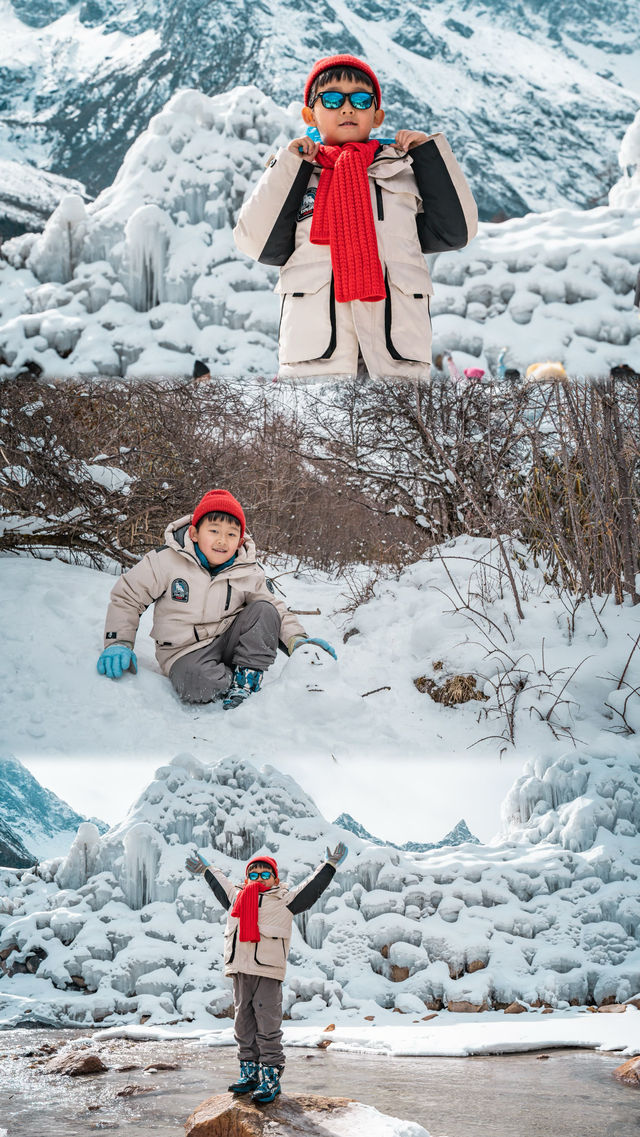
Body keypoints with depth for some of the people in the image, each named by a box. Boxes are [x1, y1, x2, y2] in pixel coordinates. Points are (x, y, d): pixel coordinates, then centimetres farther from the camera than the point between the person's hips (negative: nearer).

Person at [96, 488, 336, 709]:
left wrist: (297, 640, -15)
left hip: (229, 641, 4)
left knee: (264, 610, -19)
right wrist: (118, 643, -14)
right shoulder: (166, 560, -11)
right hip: (186, 651, -4)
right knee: (197, 687, -37)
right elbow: (127, 597, -3)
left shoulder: (249, 573, -3)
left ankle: (245, 679, -19)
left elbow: (277, 610, 4)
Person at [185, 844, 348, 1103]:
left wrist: (330, 865, 10)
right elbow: (221, 886, 38)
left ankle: (271, 1077, -3)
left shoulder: (284, 900, 7)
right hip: (240, 970, 5)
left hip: (268, 971, -5)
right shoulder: (237, 898, 20)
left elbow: (311, 888, 9)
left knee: (268, 1024, -7)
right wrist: (206, 870, 48)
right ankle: (250, 1073, 19)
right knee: (243, 1022, 9)